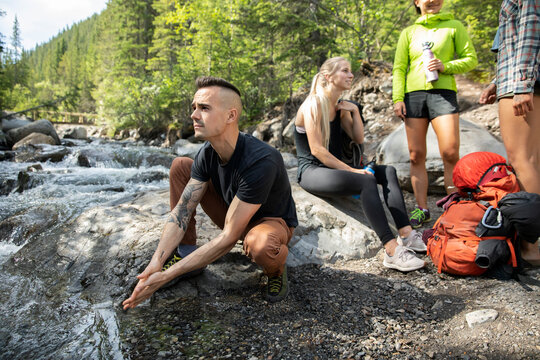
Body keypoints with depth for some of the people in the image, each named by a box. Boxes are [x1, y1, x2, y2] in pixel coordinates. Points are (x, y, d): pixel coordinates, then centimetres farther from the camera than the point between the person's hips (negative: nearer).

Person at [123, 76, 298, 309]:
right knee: (180, 166, -6)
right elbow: (181, 211, -14)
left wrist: (168, 275, -32)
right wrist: (156, 262, -27)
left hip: (271, 222, -6)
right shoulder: (207, 153, -13)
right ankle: (185, 253, 1)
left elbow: (228, 238, -34)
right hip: (233, 215, 6)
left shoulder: (261, 162, -36)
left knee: (260, 245, -45)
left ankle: (276, 269, -5)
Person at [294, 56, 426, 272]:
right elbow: (316, 150, -19)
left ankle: (406, 234, -14)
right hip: (312, 172, -9)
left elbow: (358, 139, 16)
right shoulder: (313, 105, -11)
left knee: (388, 172, -3)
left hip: (334, 169, 9)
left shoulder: (339, 108, 15)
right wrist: (351, 170, -19)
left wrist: (354, 111, 1)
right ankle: (392, 251, -34)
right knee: (366, 182, -30)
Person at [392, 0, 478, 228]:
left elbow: (471, 59, 9)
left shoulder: (454, 26, 13)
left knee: (450, 153, -14)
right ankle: (422, 209, 6)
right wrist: (397, 98, -1)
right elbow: (399, 68, 12)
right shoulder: (409, 33, 18)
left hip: (443, 92, -2)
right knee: (416, 156, -1)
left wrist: (445, 66, -10)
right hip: (413, 94, 2)